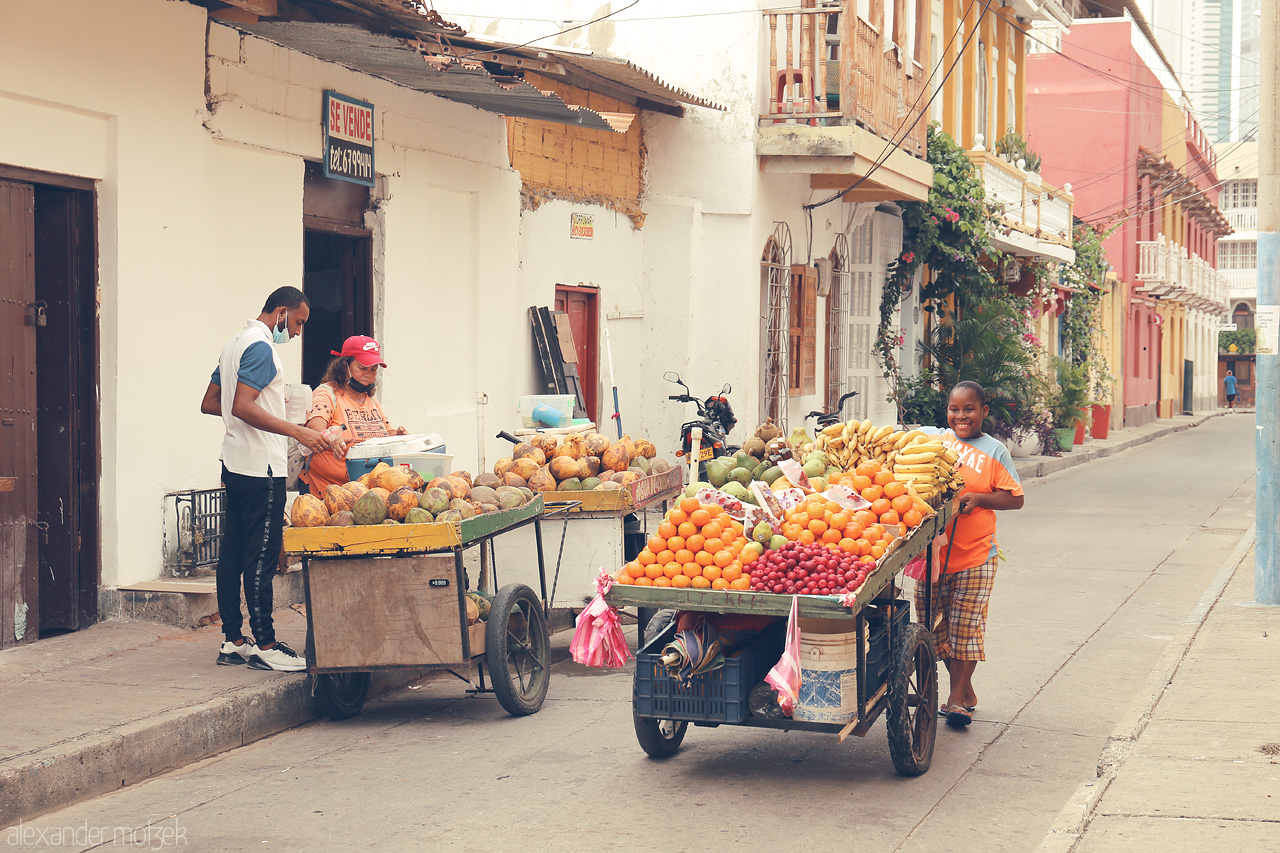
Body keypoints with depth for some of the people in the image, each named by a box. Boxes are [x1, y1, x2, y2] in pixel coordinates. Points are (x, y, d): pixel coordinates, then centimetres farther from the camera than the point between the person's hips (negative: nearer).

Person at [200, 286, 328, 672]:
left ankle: (233, 641, 14)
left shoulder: (237, 343, 19)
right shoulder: (260, 347, -13)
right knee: (261, 557, -8)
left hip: (234, 464, 10)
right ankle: (264, 646, -6)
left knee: (233, 553, 10)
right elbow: (242, 407, -23)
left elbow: (209, 403, 24)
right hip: (261, 467, -10)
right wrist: (298, 431, -25)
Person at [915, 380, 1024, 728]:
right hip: (931, 552, 4)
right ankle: (965, 691, 23)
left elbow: (1015, 498, -1)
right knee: (936, 626, 8)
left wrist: (977, 498, -15)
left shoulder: (994, 451, 0)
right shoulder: (935, 440, 8)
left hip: (975, 556, -4)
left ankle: (958, 698, 10)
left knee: (966, 626, -2)